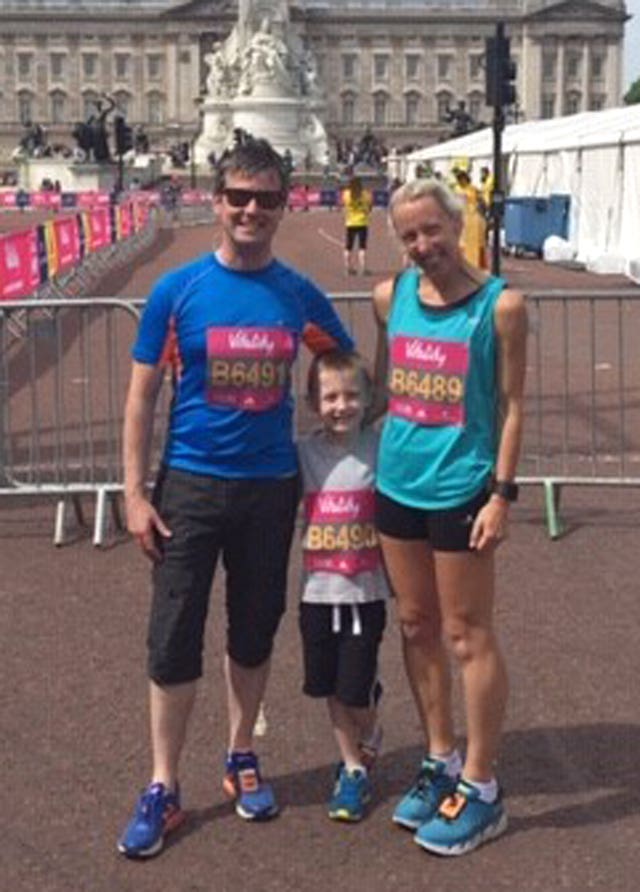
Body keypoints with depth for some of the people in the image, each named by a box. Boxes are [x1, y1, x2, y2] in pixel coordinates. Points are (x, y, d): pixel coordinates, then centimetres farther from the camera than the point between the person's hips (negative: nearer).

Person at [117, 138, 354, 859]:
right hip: (191, 483, -2)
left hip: (271, 485, 2)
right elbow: (142, 396, -4)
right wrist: (135, 494, -8)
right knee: (174, 637, 1)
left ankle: (241, 758, 33)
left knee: (254, 629, 14)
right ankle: (163, 788, 15)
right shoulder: (177, 290, -7)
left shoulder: (299, 295, -1)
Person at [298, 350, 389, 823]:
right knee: (331, 688, 11)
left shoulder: (380, 448, -7)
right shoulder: (303, 453, -2)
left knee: (356, 690, 0)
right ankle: (353, 765, 32)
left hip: (366, 592, -2)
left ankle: (368, 737, 34)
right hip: (318, 591, 2)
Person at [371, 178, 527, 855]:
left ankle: (480, 787, 16)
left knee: (467, 637, 3)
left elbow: (511, 405, -8)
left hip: (460, 489, -5)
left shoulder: (500, 305, -10)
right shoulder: (390, 297, 3)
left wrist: (501, 493, -12)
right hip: (396, 483, 5)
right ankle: (440, 760, 31)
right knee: (416, 627, 15)